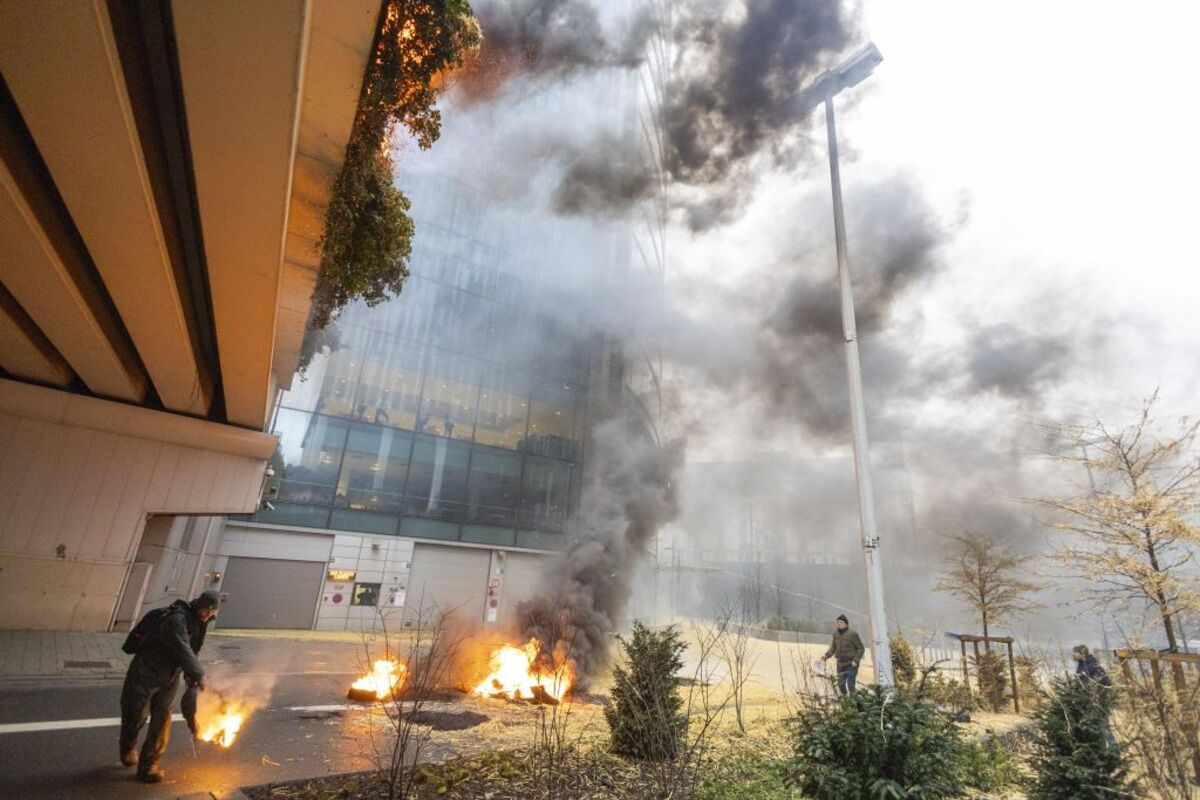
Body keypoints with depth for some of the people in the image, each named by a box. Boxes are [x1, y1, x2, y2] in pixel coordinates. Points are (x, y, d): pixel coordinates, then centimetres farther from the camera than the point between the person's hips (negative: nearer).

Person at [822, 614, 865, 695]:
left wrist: (855, 660, -14)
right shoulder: (835, 634, 5)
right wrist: (826, 655, 1)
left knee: (850, 686, -5)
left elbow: (861, 648, -6)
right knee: (841, 684, 10)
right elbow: (833, 647, 15)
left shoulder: (852, 634, -11)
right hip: (840, 665, 5)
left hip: (851, 665, -5)